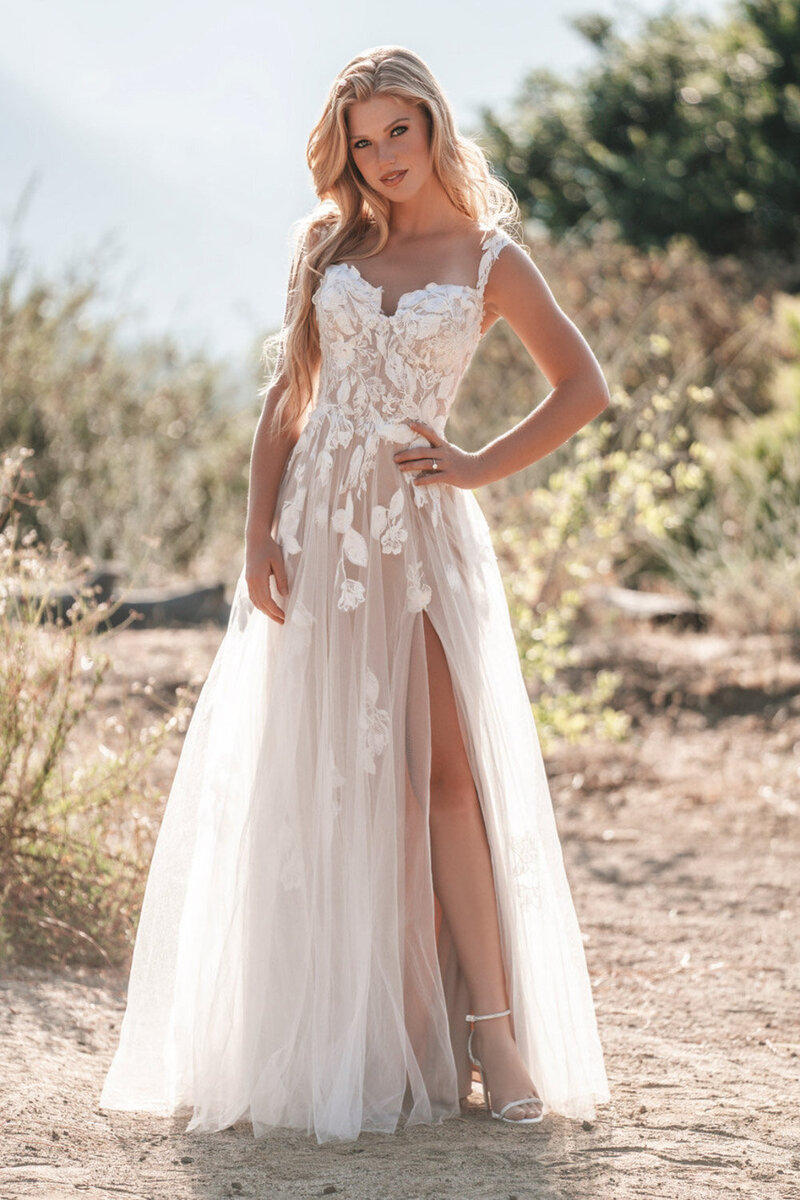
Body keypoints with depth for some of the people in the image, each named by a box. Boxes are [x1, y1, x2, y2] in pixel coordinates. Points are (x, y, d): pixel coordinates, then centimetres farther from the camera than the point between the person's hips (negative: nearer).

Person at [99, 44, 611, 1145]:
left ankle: (491, 1030, -9)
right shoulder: (327, 243, 10)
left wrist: (481, 468, -3)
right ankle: (393, 1031, 5)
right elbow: (287, 395, 9)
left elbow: (585, 388, 5)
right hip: (320, 526, 3)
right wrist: (259, 535, 0)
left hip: (423, 529, -3)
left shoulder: (491, 259, 4)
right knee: (337, 781, 0)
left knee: (444, 770, -9)